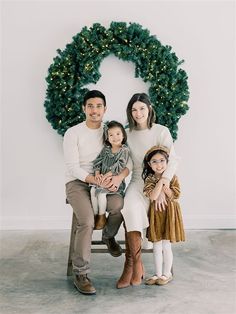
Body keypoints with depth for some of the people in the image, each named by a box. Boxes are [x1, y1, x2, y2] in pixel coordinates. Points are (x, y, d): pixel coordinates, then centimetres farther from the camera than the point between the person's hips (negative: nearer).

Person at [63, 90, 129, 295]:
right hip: (77, 183, -3)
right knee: (87, 221, -28)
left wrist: (120, 176, -25)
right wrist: (97, 181, -26)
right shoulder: (73, 133, -5)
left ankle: (109, 236, 5)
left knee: (119, 206, -29)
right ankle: (80, 274, -13)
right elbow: (73, 168, -13)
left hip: (104, 182, 3)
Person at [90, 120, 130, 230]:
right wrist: (97, 173, -12)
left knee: (101, 191, -25)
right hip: (102, 179, 5)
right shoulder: (106, 149, 10)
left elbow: (119, 166, -16)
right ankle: (95, 215, -4)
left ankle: (102, 216, -6)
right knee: (93, 190, -19)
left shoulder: (124, 150, -7)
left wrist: (107, 175, -22)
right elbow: (97, 161, 6)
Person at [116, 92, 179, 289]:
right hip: (137, 181, 3)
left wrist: (162, 188, -23)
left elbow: (172, 160, -10)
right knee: (130, 208, -31)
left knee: (131, 209, -29)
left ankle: (131, 263, -17)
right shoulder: (128, 134, 11)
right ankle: (136, 264, -23)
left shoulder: (161, 131, -1)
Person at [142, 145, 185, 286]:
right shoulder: (149, 179, -4)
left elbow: (176, 195, -12)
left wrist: (165, 186, -20)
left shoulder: (172, 177, -4)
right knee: (157, 246, 9)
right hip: (155, 213, 2)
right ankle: (158, 274, 22)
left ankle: (167, 274, 18)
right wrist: (161, 180, -20)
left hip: (169, 213, -2)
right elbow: (153, 197, -19)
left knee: (166, 246, 2)